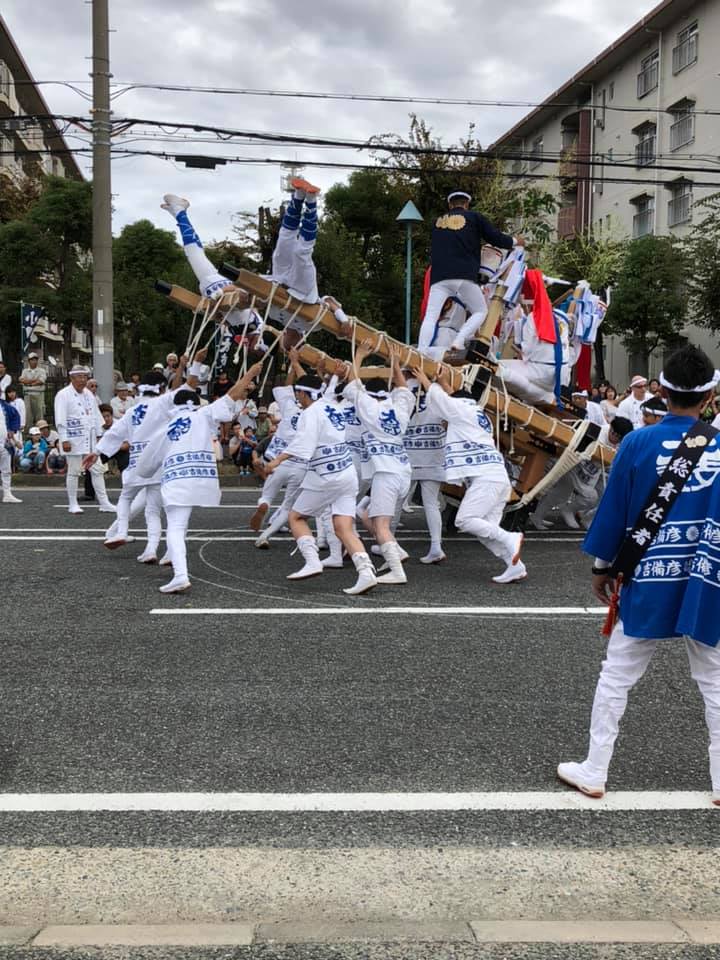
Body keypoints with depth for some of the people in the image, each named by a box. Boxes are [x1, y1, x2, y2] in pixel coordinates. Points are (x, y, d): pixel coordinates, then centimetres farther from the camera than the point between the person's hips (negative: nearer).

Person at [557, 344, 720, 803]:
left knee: (617, 677, 11)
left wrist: (603, 566, 9)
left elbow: (613, 511, -3)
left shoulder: (637, 443, -9)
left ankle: (594, 772, 18)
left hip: (648, 583, -1)